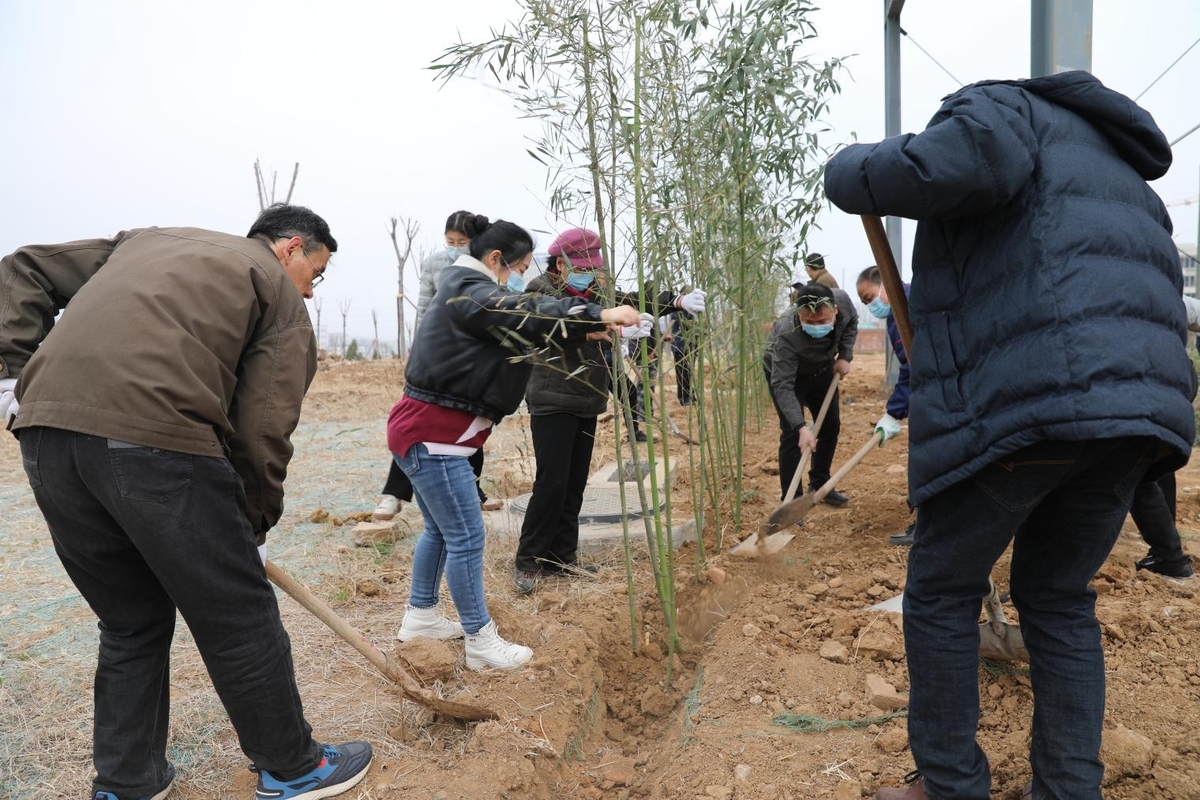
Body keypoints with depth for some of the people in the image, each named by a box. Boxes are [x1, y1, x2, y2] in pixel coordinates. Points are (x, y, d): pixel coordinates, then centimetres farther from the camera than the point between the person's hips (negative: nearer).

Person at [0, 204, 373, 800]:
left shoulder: (149, 239, 31)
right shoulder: (279, 292, 11)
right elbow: (263, 430, 2)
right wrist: (254, 526, 13)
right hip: (157, 438, -7)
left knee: (130, 621, 22)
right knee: (238, 619, 9)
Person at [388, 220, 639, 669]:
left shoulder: (464, 290, 18)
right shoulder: (471, 292, -14)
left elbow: (518, 320, 12)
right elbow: (528, 314, -29)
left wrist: (584, 328, 3)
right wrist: (598, 315, -32)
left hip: (426, 431, 11)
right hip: (431, 436, -11)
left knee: (441, 529, 20)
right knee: (466, 537, -4)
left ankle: (420, 616, 34)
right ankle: (481, 643, 6)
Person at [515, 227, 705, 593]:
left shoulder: (593, 292, 12)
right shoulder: (540, 291, -9)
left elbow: (635, 301, 6)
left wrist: (678, 300, -9)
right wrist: (617, 328, -40)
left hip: (587, 402, 7)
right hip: (552, 403, -7)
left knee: (574, 485, 10)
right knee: (551, 483, -9)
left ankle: (561, 557, 20)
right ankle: (528, 560, 5)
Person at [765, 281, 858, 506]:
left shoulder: (843, 300, -29)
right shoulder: (787, 335, -44)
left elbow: (852, 322, -3)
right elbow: (783, 385, -42)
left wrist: (845, 356, -15)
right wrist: (801, 426, -50)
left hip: (822, 369, 6)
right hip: (783, 371, -6)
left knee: (831, 426, 11)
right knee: (792, 433, -13)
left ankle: (820, 485, 29)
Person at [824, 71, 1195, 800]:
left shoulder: (1000, 105, 12)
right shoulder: (1117, 172, 36)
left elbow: (962, 160, -16)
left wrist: (854, 170, 3)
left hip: (1022, 402, -8)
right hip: (1137, 403, 8)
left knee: (942, 594, 9)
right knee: (1058, 599, 19)